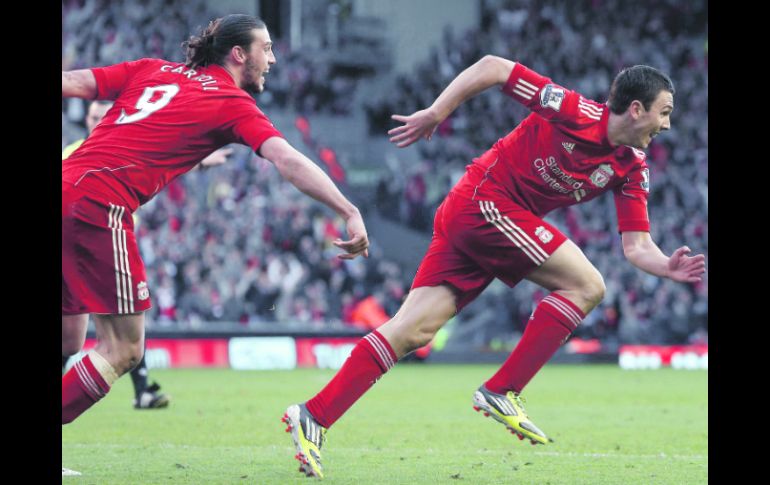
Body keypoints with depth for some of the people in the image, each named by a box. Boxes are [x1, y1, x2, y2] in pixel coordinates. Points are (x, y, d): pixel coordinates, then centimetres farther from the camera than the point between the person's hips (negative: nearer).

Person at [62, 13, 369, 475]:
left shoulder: (154, 70, 22)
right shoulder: (234, 104, 5)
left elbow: (73, 82, 15)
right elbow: (288, 161, -8)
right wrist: (350, 212, -13)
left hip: (67, 184, 7)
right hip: (99, 204, -7)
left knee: (68, 342, 15)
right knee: (123, 351, 0)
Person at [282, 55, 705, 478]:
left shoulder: (631, 169, 8)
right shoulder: (575, 113, -14)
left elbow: (636, 245, 7)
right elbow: (493, 68, -10)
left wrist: (667, 267, -13)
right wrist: (434, 113, -10)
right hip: (485, 202, -7)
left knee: (412, 332, -1)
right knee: (586, 285, -9)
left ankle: (313, 416, -5)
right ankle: (501, 393, -8)